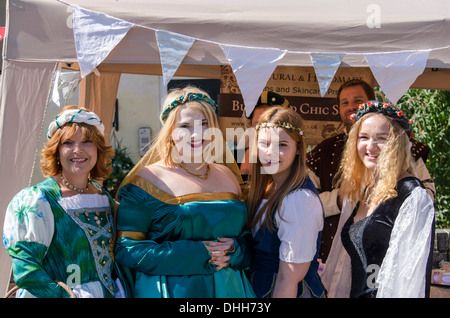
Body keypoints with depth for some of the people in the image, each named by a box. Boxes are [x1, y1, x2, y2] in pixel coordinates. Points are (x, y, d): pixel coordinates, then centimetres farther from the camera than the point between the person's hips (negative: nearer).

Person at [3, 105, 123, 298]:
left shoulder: (107, 200, 3)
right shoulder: (37, 200, -13)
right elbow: (25, 270, -18)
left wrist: (119, 292, -2)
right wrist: (67, 296, -26)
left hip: (108, 294, 5)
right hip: (59, 294, -5)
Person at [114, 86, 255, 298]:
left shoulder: (228, 176, 7)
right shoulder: (147, 180, -8)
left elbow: (249, 238, 11)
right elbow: (126, 251, -15)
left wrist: (234, 250, -13)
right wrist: (197, 254, -20)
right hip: (169, 290, -4)